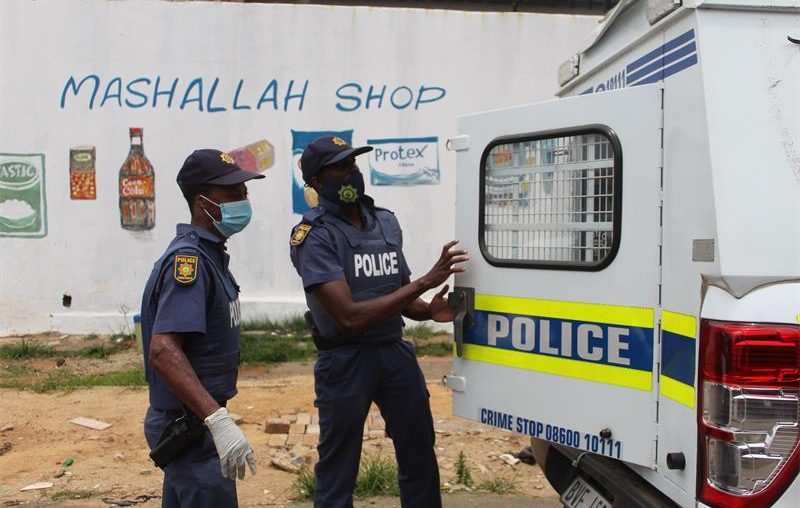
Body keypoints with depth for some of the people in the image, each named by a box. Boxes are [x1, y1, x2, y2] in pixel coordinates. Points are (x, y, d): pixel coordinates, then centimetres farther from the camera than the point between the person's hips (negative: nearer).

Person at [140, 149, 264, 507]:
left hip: (191, 422, 10)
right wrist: (218, 420, -36)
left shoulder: (209, 254, 11)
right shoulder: (188, 259, -20)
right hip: (190, 427, -10)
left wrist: (215, 416, 17)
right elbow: (163, 350, -30)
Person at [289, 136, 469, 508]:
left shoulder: (386, 221, 8)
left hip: (396, 352, 6)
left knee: (420, 459, 15)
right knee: (337, 473, 6)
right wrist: (425, 282, -23)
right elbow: (350, 317, -22)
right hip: (346, 361, -6)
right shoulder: (314, 237, -13)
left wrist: (430, 311, -6)